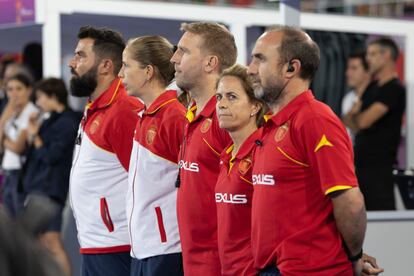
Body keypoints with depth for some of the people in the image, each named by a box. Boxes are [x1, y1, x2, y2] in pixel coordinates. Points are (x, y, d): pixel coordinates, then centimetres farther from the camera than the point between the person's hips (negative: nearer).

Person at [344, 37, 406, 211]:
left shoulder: (394, 89, -11)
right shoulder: (372, 88, 16)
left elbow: (364, 121, -18)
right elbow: (352, 123, 17)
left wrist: (355, 115, 5)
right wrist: (354, 114, -5)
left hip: (380, 166, -8)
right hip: (362, 163, 9)